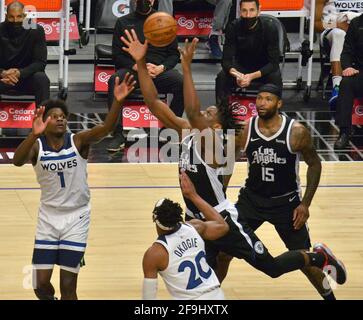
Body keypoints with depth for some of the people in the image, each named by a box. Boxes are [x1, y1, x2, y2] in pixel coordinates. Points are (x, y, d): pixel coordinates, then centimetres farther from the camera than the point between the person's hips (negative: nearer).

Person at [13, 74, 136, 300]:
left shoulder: (78, 141, -10)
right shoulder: (37, 146, -10)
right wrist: (34, 135, -49)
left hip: (76, 217, -1)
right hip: (49, 217, 1)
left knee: (68, 286, 1)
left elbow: (106, 128, -27)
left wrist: (118, 102, -45)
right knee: (41, 284, 2)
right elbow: (17, 161, -31)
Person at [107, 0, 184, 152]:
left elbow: (174, 54, 12)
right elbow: (117, 55, 8)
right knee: (114, 80, -35)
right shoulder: (123, 22, 15)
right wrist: (136, 66, -11)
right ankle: (118, 136, -33)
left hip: (159, 70, 1)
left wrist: (161, 67, -9)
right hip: (131, 70, -1)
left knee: (181, 82, -31)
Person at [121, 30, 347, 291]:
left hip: (224, 220, -6)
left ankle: (319, 257, 30)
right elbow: (154, 103, -5)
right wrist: (141, 64, -16)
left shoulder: (216, 143, -21)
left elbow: (192, 113, -40)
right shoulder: (186, 131, -1)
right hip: (196, 220, 7)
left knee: (272, 267, 6)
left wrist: (186, 67, -44)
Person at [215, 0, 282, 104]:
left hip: (264, 69, -1)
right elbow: (226, 60, -19)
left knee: (275, 78, -33)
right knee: (222, 77, -26)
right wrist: (236, 74, -43)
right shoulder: (233, 27, -18)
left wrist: (252, 76, -40)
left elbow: (274, 62, -24)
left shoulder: (270, 28, -22)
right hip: (241, 67, 2)